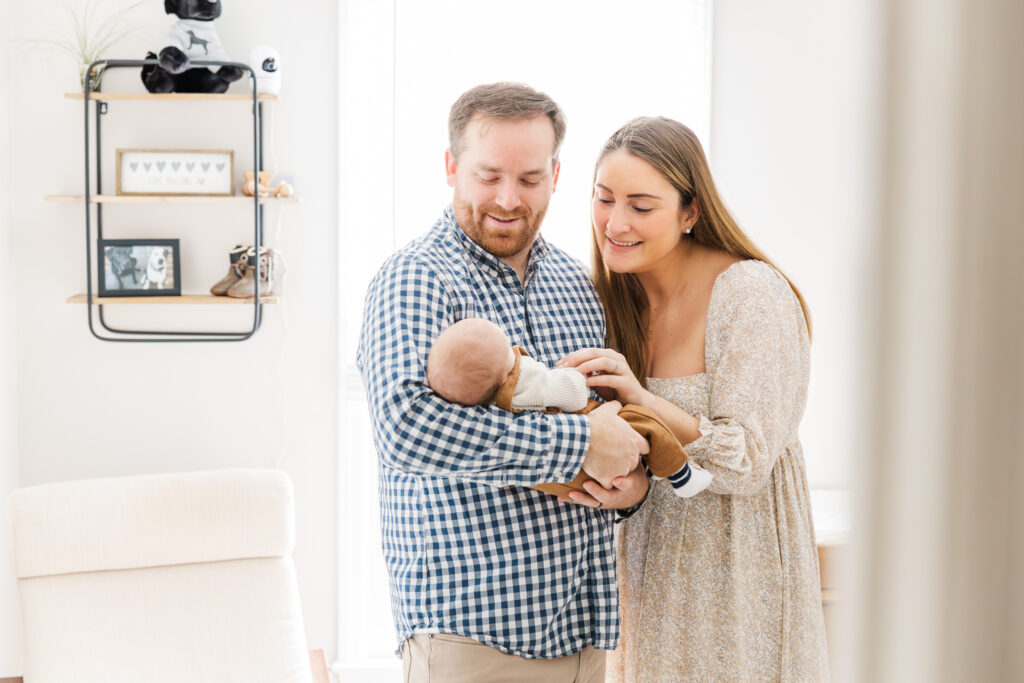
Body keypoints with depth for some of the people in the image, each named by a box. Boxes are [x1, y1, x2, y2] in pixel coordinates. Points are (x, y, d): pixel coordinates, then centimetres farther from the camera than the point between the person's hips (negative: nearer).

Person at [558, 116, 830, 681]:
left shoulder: (751, 294, -17)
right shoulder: (622, 299, 3)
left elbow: (747, 465, -20)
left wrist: (641, 398, -31)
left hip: (737, 565, -5)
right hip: (649, 564, 6)